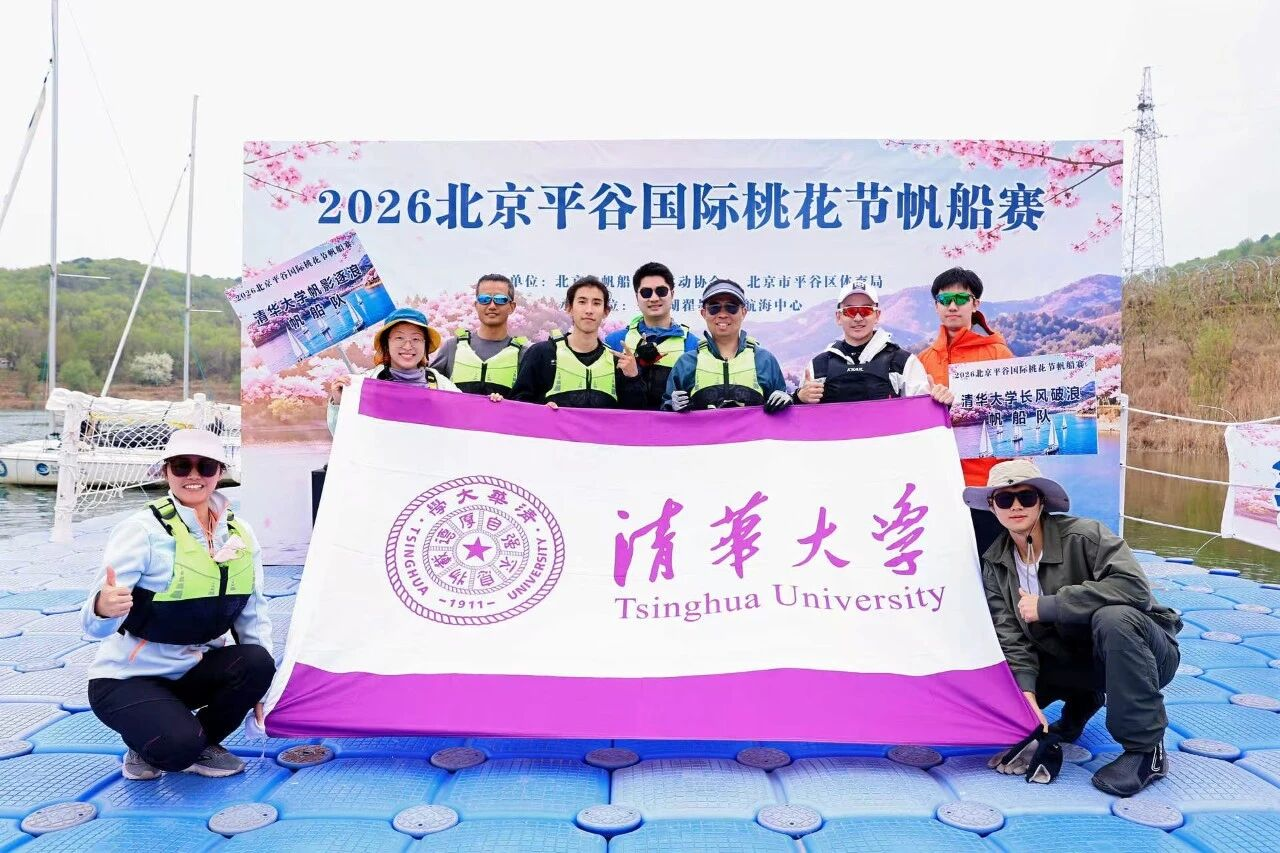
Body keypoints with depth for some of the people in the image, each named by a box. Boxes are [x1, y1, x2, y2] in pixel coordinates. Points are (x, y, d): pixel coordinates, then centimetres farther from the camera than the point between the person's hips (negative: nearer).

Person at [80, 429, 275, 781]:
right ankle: (144, 746, 8)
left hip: (193, 671, 5)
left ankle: (204, 745, 1)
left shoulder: (240, 534, -2)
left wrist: (258, 686, 0)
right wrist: (102, 608, -49)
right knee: (180, 748, -29)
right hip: (126, 678, -5)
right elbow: (95, 624, -24)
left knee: (257, 661, -25)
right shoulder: (143, 530, -17)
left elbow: (253, 613, 6)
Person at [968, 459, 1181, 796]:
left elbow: (1134, 586, -35)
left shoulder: (1083, 535, -21)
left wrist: (1048, 606, -31)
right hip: (1076, 663, 5)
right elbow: (1012, 637, -10)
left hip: (1144, 653, -5)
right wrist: (1027, 695, -25)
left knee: (1112, 617, -37)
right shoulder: (996, 565, -6)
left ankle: (1147, 750, -23)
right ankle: (1081, 704, 14)